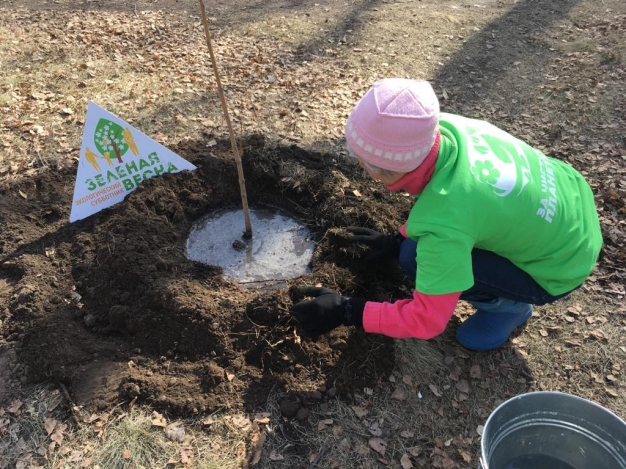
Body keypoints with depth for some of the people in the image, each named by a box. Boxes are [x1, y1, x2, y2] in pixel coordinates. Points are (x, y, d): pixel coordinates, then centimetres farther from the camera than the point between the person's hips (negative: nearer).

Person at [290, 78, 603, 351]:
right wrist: (398, 240, 10)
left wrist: (346, 311, -22)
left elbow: (428, 321, -26)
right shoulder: (444, 127, -18)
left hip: (563, 265, -7)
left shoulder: (445, 224, -38)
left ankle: (510, 305, 5)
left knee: (415, 258, -19)